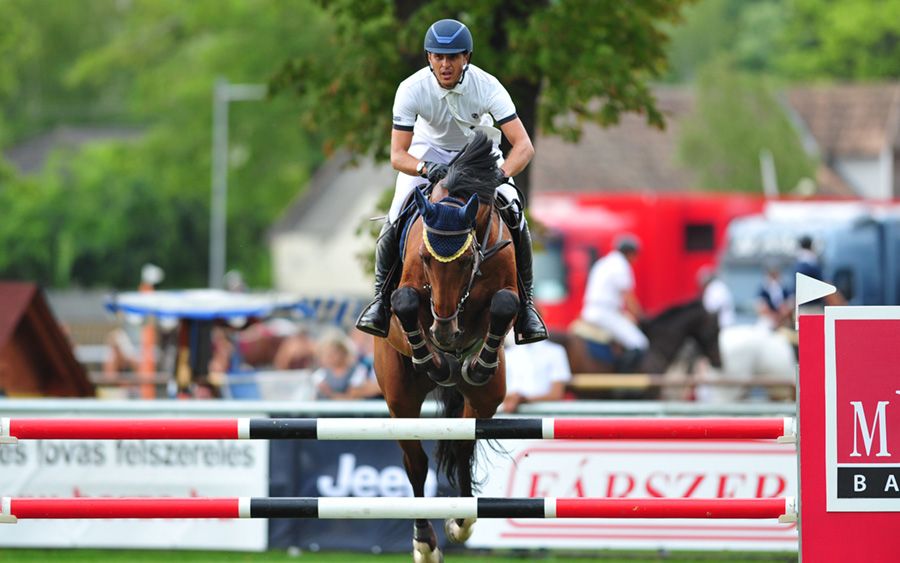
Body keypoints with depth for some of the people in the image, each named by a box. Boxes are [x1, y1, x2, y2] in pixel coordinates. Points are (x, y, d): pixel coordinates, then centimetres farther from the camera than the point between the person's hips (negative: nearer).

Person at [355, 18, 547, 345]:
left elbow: (524, 146, -35)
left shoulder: (487, 86, -31)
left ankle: (526, 305, -4)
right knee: (395, 218, -19)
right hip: (428, 151, 0)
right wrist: (426, 168, -52)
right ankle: (381, 297, 3)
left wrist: (501, 174, -55)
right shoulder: (411, 89, -29)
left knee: (515, 215, -19)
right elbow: (397, 155, -29)